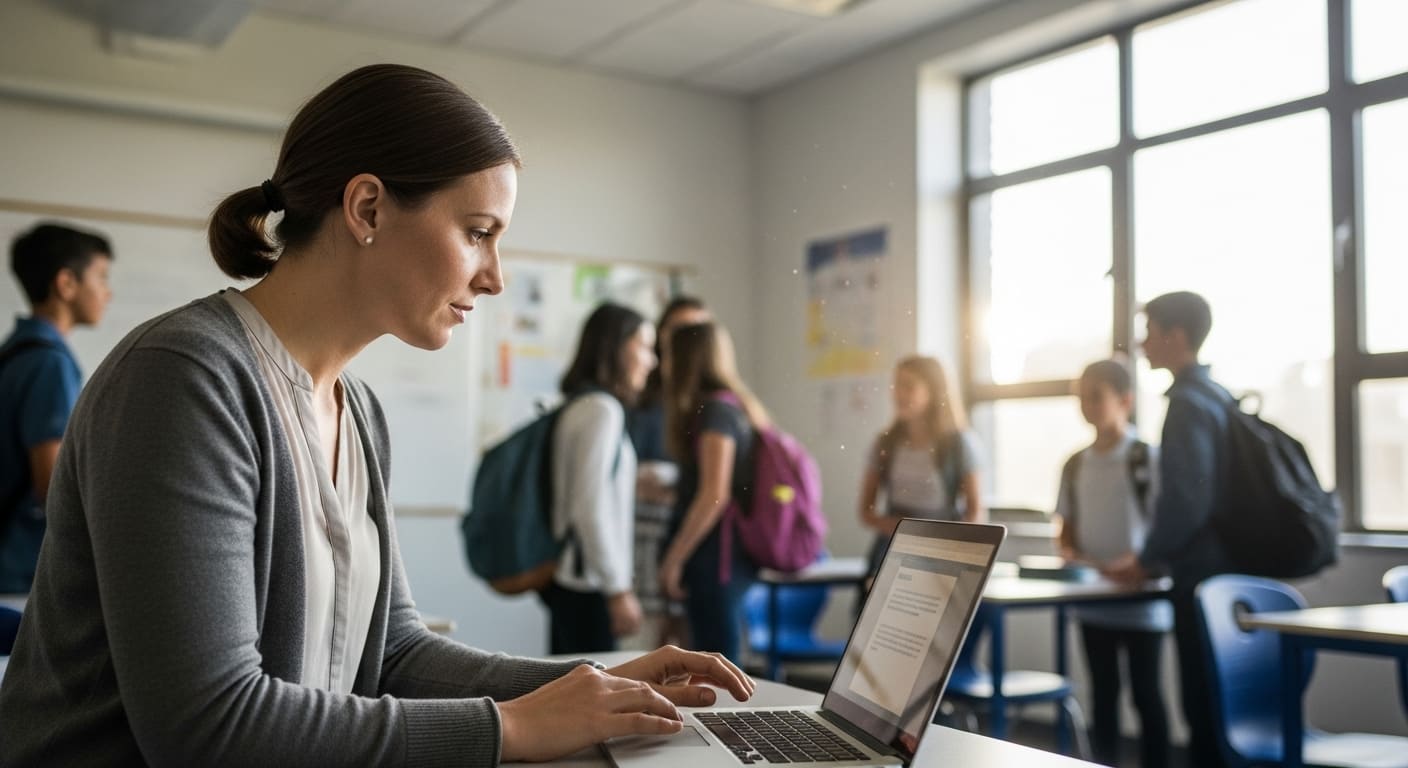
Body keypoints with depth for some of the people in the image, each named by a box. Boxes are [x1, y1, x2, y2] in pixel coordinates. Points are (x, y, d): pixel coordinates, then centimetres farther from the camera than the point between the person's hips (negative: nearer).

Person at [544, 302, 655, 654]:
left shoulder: (577, 404, 14)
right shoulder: (602, 409, -13)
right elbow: (590, 508, -18)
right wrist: (619, 589, -16)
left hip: (566, 575, 9)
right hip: (587, 584, -9)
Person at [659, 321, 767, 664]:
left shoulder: (716, 407, -12)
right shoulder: (738, 404, 14)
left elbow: (714, 495, -18)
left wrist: (674, 558, -13)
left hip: (716, 555, -9)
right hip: (729, 550, 9)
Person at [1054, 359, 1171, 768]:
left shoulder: (1148, 459, -9)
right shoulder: (1075, 465, 7)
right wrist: (1070, 555, -7)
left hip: (1141, 597, -5)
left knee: (1145, 693, 5)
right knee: (1103, 693, 13)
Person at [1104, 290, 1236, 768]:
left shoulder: (1188, 402, -14)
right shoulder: (1218, 397, 13)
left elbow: (1185, 499, -22)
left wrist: (1147, 561, -8)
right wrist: (1158, 557, 17)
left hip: (1201, 576, -9)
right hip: (1224, 568, 9)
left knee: (1203, 704, -2)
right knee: (1218, 701, 15)